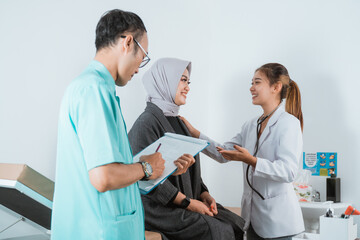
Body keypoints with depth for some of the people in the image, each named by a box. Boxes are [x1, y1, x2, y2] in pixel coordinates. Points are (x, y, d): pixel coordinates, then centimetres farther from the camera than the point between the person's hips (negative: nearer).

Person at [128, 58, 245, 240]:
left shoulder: (176, 120, 17)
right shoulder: (148, 122, -13)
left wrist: (203, 193, 4)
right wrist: (188, 202, -17)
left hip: (188, 201, 9)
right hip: (160, 207, -9)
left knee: (237, 225, -5)